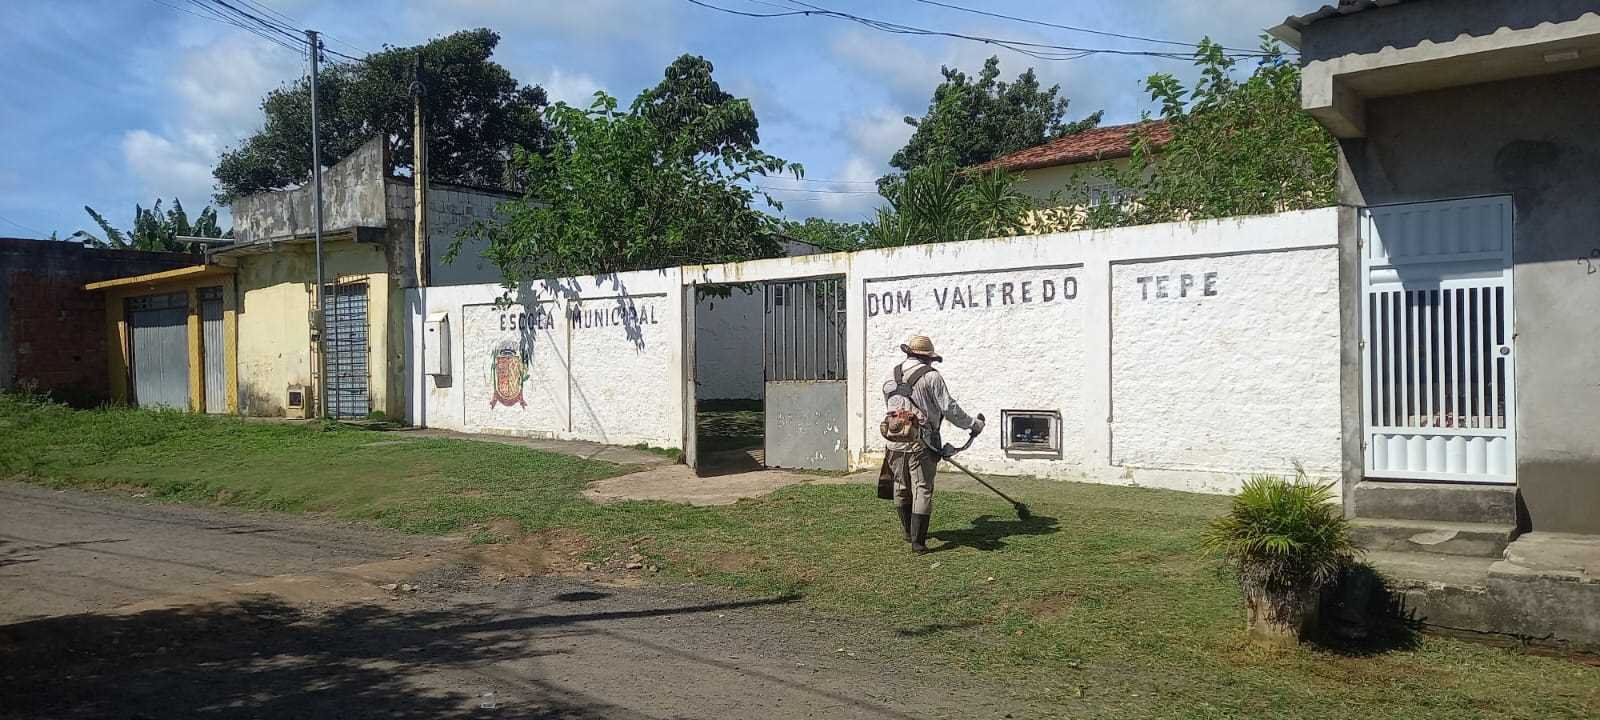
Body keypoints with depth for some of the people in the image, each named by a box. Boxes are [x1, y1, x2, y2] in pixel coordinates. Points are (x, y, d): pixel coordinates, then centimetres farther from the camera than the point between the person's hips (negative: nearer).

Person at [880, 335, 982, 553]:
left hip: (895, 442, 6)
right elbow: (949, 408, -8)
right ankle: (917, 541, -1)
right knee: (922, 490, 0)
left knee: (901, 488, 18)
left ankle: (908, 531, 34)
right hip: (920, 444, -6)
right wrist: (973, 424, 5)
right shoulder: (931, 376, -8)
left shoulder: (892, 376, 10)